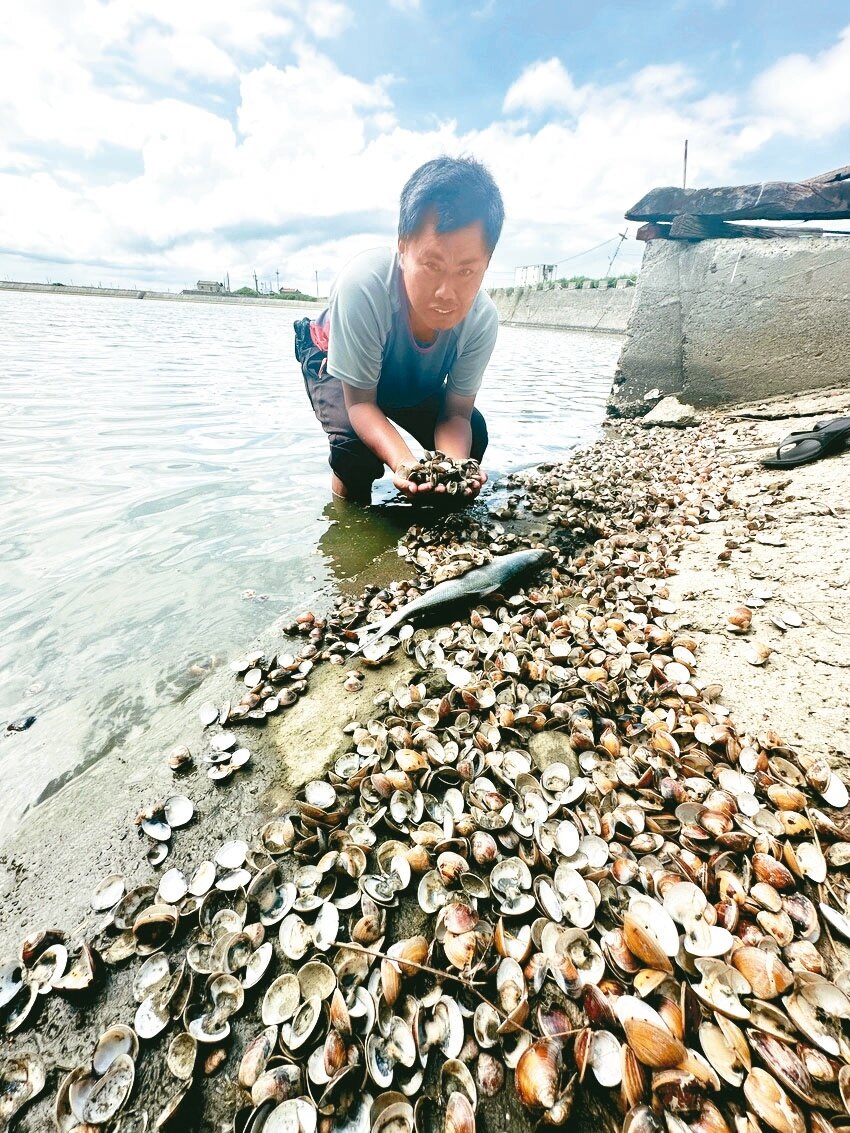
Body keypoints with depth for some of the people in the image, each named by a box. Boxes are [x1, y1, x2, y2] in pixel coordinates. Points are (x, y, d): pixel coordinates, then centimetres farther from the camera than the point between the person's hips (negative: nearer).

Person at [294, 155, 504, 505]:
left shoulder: (482, 319, -30)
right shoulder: (364, 283, -40)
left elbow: (455, 412, -24)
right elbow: (360, 402, -35)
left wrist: (456, 467, -47)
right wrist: (403, 462, -53)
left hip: (413, 383, 4)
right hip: (335, 363, -3)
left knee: (473, 435, -12)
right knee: (357, 445, -30)